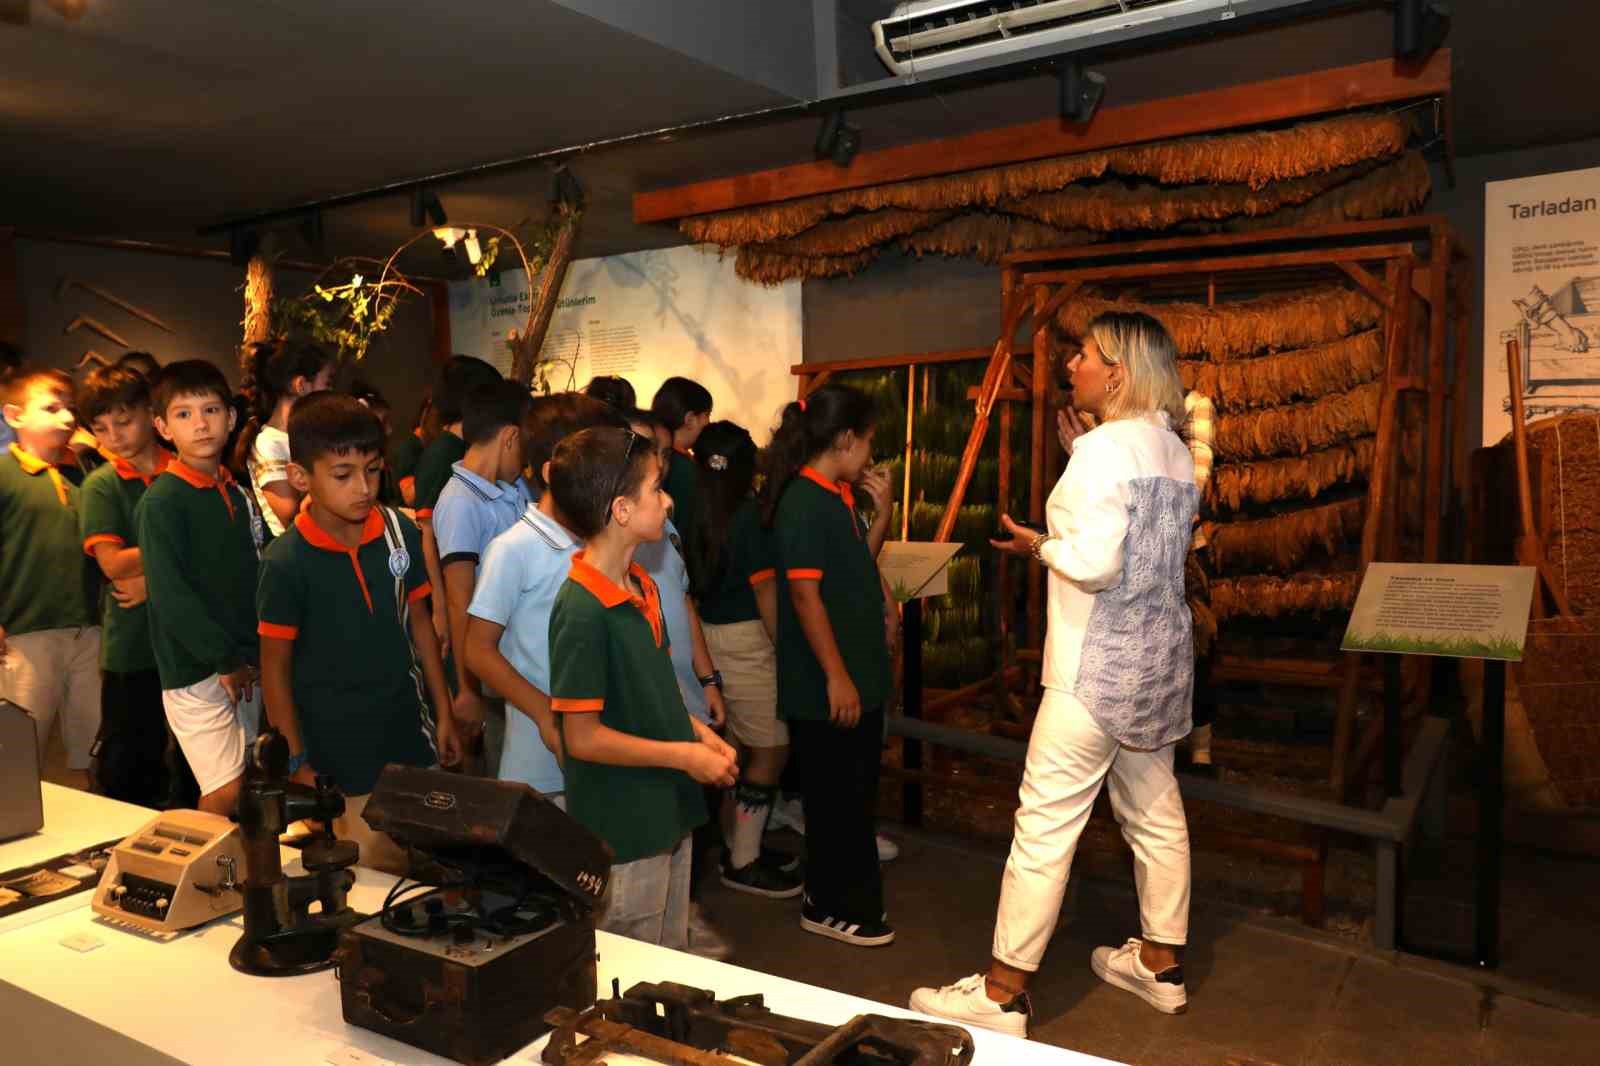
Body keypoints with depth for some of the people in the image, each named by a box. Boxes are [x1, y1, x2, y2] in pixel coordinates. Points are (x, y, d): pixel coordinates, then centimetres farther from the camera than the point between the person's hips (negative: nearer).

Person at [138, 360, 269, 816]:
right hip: (196, 669, -7)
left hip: (247, 665, 7)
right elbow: (169, 594, -17)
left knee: (241, 782, 13)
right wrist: (226, 661, -15)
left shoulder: (240, 494, 10)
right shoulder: (161, 502, -11)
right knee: (227, 792, -10)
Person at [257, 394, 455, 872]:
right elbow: (275, 667, -7)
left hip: (409, 739, 4)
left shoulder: (400, 532, -4)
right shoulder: (287, 561, -15)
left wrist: (443, 713, 10)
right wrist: (296, 763, -6)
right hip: (340, 761, -4)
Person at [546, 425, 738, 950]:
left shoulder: (643, 586, 4)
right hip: (623, 832, -8)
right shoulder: (583, 611, -23)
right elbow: (583, 738, -21)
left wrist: (699, 733, 1)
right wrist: (685, 756, -16)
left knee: (672, 963, 23)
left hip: (669, 813, 8)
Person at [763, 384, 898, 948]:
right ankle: (831, 906, 20)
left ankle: (850, 890, 39)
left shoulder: (839, 495, 8)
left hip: (857, 669, 10)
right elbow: (805, 594, -23)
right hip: (826, 681, -10)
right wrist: (836, 676, -22)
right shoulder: (803, 501, -20)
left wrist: (882, 512, 5)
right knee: (834, 793, 4)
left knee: (855, 786, 22)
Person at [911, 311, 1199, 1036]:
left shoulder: (1103, 447, -16)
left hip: (1099, 663, -9)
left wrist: (1036, 545, -6)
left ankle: (1002, 994, 5)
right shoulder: (1174, 451, 11)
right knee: (1154, 812, 18)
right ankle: (1161, 964, 32)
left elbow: (1093, 562, -25)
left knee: (1045, 824, -3)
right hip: (1161, 652, 9)